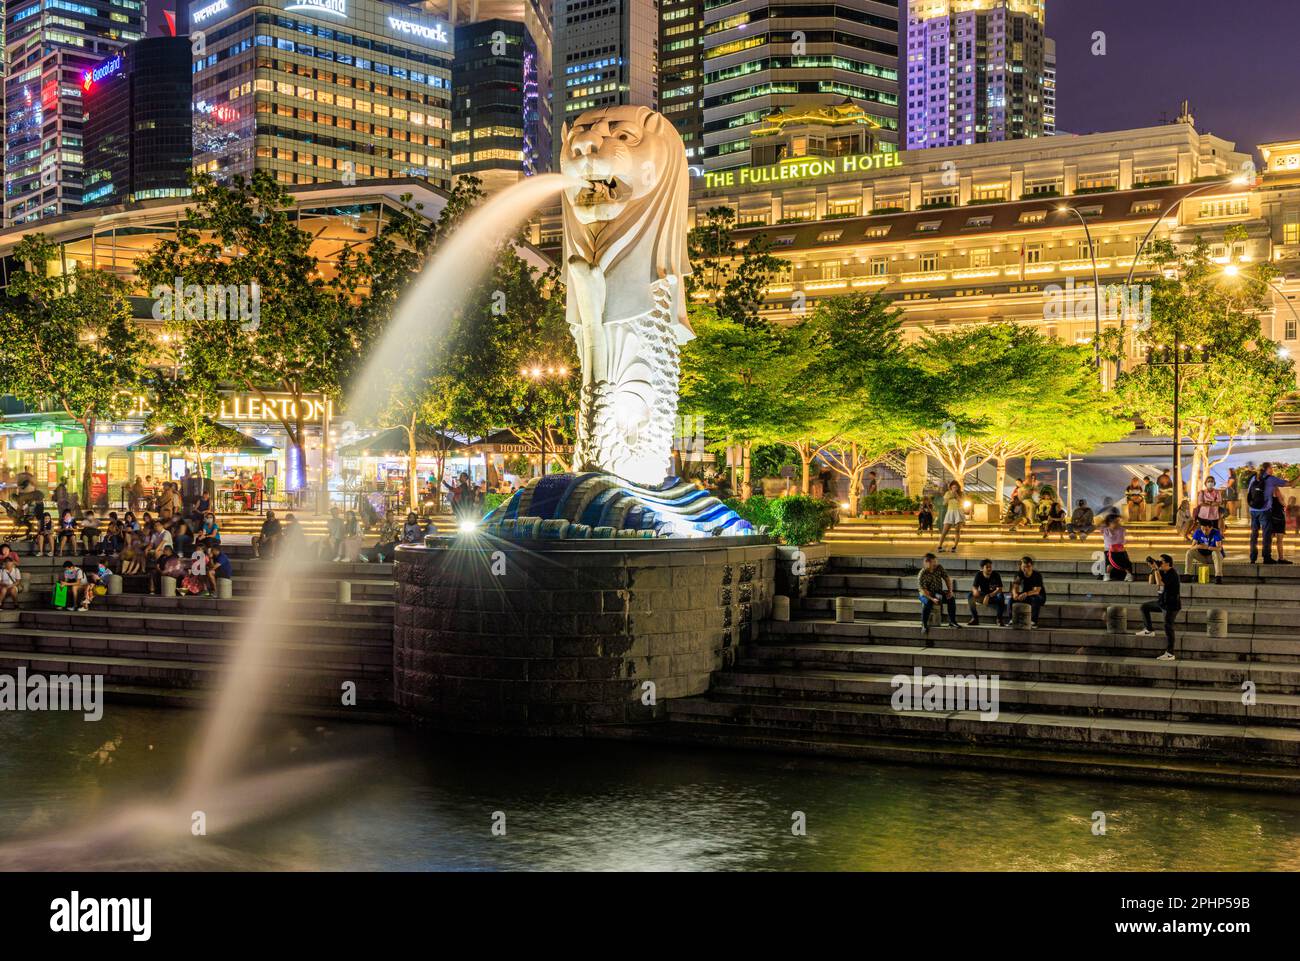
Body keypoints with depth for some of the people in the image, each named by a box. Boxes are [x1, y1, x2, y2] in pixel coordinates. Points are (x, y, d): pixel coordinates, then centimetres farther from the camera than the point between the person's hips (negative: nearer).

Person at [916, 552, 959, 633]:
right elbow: (923, 590, -24)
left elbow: (947, 579, 2)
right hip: (926, 594, -5)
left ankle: (952, 621, -7)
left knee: (951, 598, -19)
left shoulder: (939, 568, -5)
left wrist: (950, 591, -11)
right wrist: (932, 599, -35)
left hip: (938, 592, 5)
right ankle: (924, 625, -23)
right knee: (928, 602, -37)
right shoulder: (922, 575, -20)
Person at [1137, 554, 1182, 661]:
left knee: (1168, 628, -6)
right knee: (1145, 607, 16)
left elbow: (1161, 583, -32)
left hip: (1171, 605, -10)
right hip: (1162, 602, 10)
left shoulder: (1172, 574, -20)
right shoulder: (1163, 572, 8)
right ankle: (1148, 630, 22)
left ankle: (1170, 654, -1)